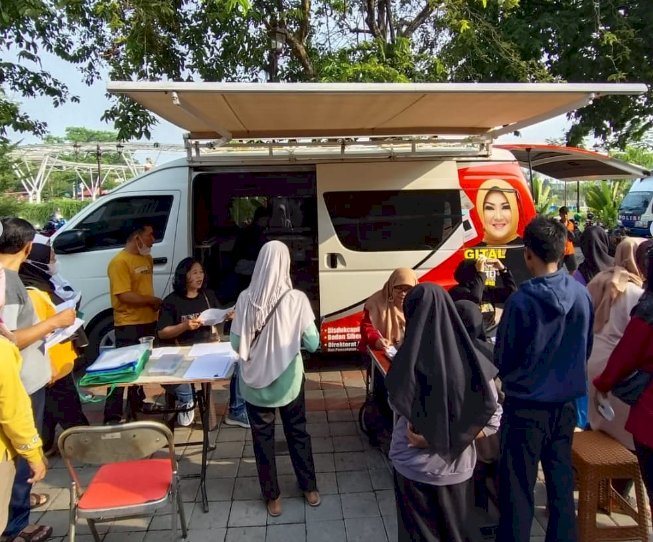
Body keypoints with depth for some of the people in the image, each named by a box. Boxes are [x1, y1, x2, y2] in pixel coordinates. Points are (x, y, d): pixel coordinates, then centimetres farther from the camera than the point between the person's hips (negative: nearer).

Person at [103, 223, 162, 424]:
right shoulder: (120, 262, -16)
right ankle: (112, 416, 3)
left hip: (148, 322, 8)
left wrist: (154, 306, 7)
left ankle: (137, 402, 36)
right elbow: (124, 296, -22)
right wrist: (153, 300, -13)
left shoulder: (147, 258, 11)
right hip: (129, 325, -8)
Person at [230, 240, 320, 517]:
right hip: (288, 381, 0)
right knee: (297, 432, 20)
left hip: (255, 381, 1)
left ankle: (272, 497, 30)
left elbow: (236, 343, -7)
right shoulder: (296, 299, -17)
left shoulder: (245, 299, -13)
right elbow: (312, 343, -12)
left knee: (262, 436, 17)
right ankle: (309, 488, 35)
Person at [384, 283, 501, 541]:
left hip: (414, 468, -2)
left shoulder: (407, 361, -20)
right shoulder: (471, 358, -11)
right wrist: (447, 440, -10)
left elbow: (397, 406, -4)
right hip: (458, 467, 3)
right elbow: (494, 417, -9)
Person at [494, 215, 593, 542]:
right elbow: (586, 349, 7)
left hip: (526, 405, -5)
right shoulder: (582, 295, -6)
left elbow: (503, 360, -10)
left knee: (517, 487, 7)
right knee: (561, 480, 19)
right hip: (566, 403, 5)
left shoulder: (521, 301, -20)